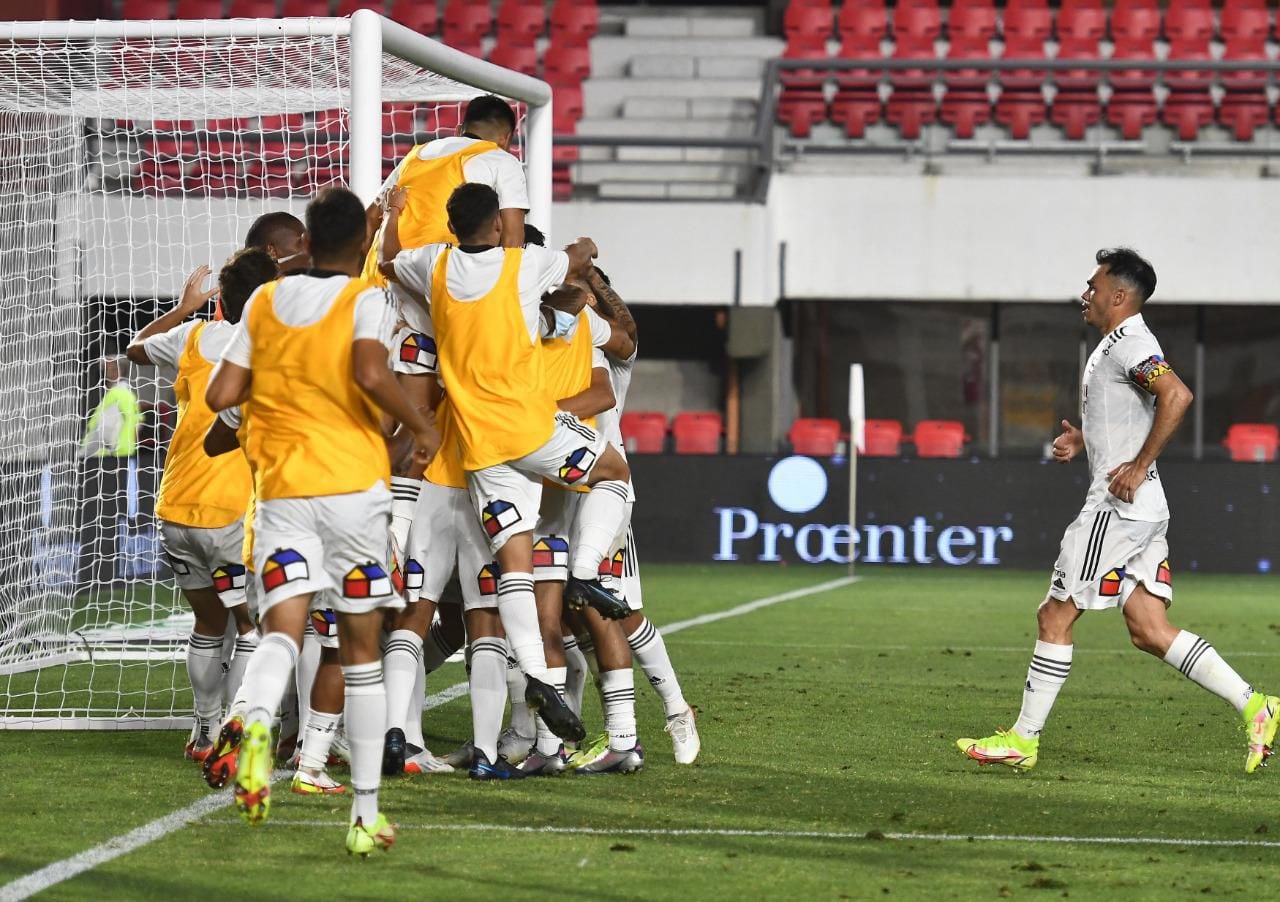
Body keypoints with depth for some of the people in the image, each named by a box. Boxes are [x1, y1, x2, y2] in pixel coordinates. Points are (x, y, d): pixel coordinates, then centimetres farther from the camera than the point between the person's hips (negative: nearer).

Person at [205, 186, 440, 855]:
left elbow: (221, 394, 6)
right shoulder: (366, 299, -2)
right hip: (354, 483, -2)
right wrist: (421, 426, -5)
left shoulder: (263, 302, 9)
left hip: (280, 491, 2)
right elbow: (371, 375, -20)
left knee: (281, 631, -7)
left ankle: (254, 722, -44)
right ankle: (366, 813, 11)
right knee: (360, 649, 9)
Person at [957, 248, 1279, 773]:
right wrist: (1084, 443, 15)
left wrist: (1138, 466, -25)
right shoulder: (1118, 346, 19)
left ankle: (1023, 740, 3)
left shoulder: (1129, 345, -13)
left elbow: (1177, 396, -29)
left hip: (1119, 508, -10)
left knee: (1056, 615, -3)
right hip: (1140, 511, 10)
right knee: (1150, 632, 6)